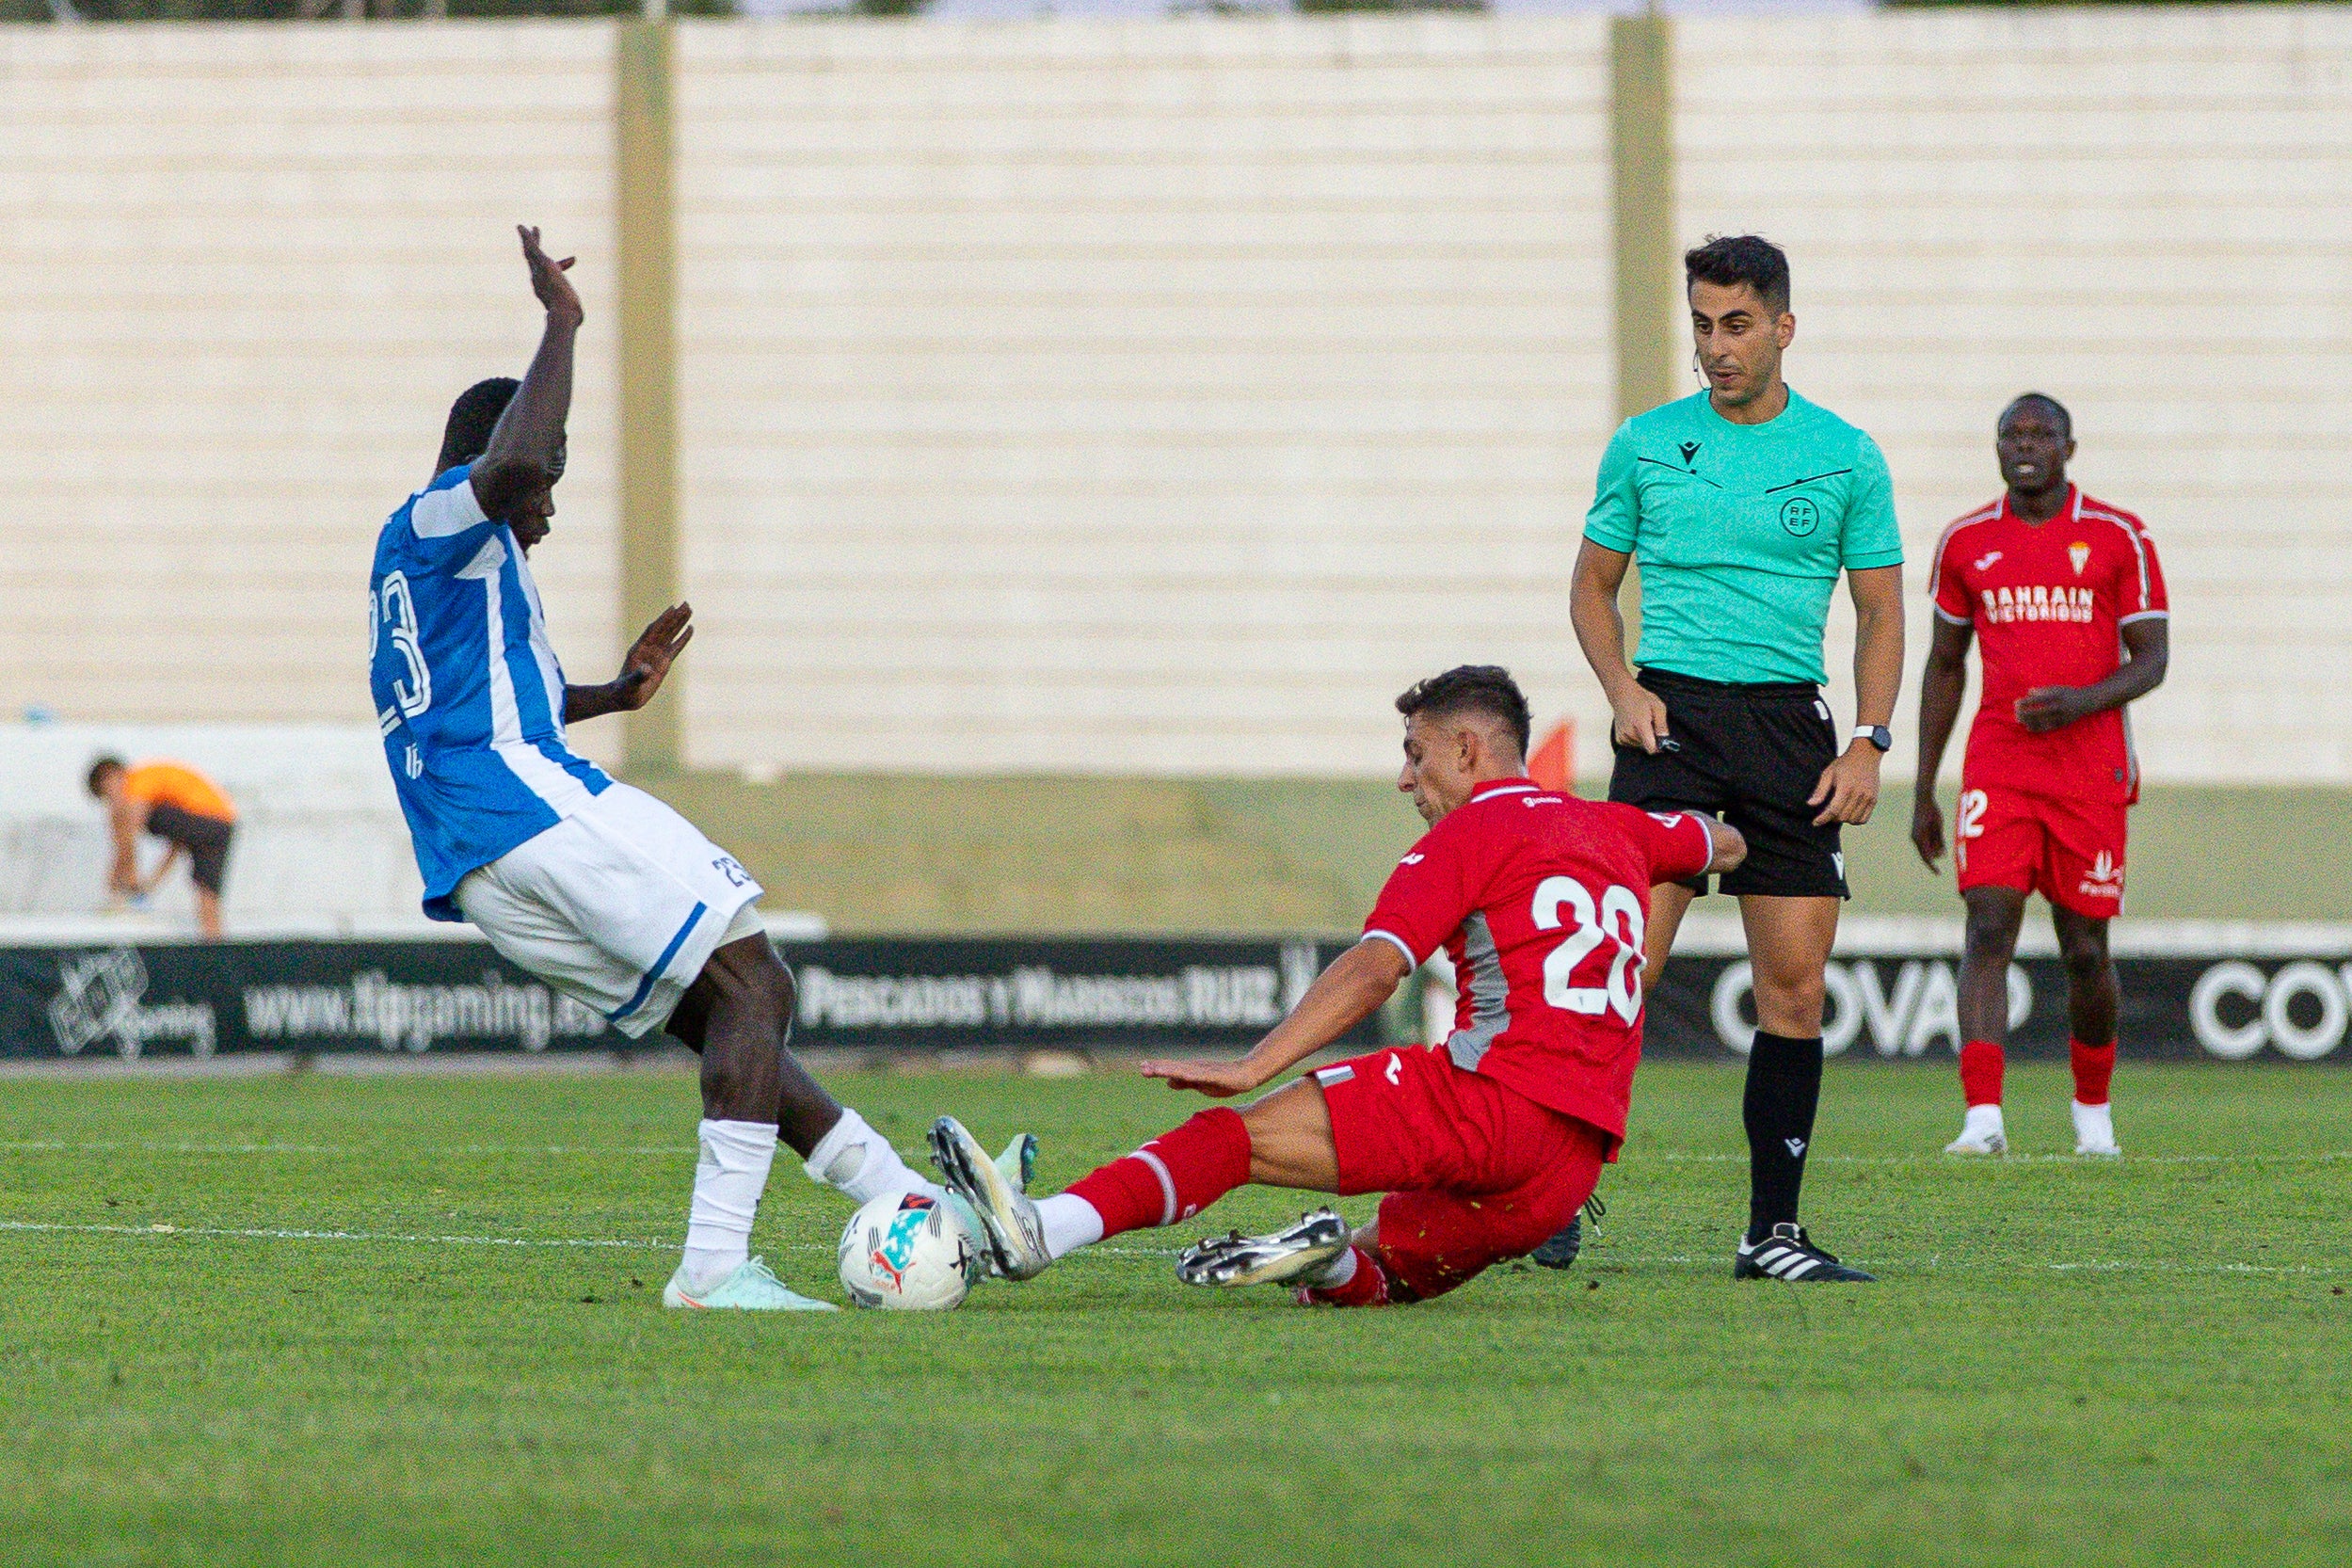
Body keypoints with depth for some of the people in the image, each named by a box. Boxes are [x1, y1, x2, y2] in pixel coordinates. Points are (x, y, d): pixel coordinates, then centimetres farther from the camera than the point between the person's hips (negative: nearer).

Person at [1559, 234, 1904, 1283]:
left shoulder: (1844, 457, 7)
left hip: (1789, 723, 1)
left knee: (1795, 985, -2)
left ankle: (1773, 1229, 4)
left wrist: (1868, 744, -2)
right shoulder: (1646, 446, 6)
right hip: (1672, 714, -1)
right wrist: (1621, 687, -4)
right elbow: (1592, 585, 14)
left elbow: (1880, 610, 10)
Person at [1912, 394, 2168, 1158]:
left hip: (2091, 768, -1)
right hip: (1997, 769, 1)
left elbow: (2151, 659, -1)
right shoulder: (1965, 543, 7)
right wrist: (1923, 792, 14)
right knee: (1988, 928, -15)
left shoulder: (2119, 539, -1)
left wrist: (2082, 701, -21)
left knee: (2085, 947, 5)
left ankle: (2093, 1108, 27)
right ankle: (1982, 1117, -23)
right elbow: (1944, 665, 15)